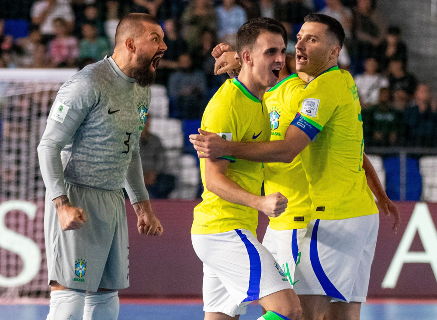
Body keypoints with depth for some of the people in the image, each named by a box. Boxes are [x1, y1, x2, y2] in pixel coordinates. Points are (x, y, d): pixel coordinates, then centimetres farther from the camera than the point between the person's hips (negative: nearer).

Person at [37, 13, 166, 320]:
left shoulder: (142, 90, 12)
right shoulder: (89, 84, -14)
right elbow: (49, 146, -14)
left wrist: (143, 205, 20)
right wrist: (62, 204, -23)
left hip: (114, 200, 9)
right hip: (76, 199, -9)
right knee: (70, 295, -13)